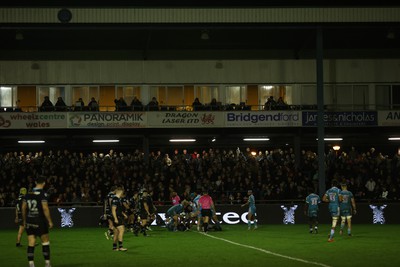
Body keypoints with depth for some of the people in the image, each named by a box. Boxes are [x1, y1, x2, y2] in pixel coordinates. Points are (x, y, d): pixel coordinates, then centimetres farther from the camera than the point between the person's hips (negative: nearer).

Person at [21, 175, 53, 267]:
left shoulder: (28, 193, 7)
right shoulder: (42, 194, -10)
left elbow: (23, 208, 10)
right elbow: (45, 208, -16)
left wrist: (24, 221, 20)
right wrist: (50, 221, -9)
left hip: (29, 221, 5)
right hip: (39, 221, -5)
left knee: (31, 244, 4)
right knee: (45, 242, 8)